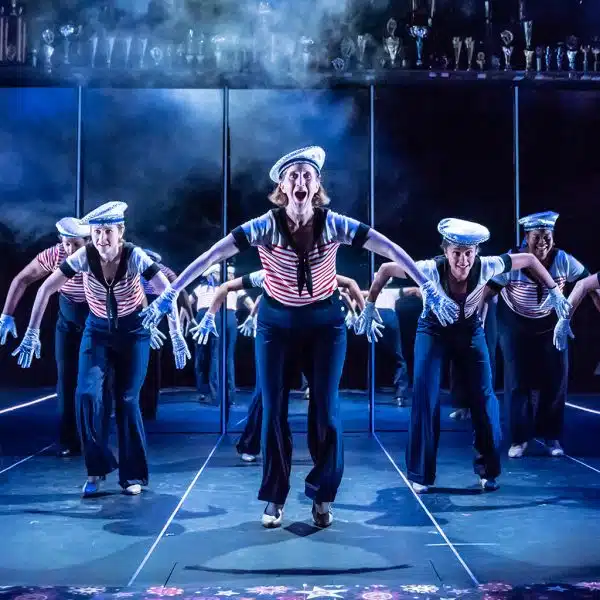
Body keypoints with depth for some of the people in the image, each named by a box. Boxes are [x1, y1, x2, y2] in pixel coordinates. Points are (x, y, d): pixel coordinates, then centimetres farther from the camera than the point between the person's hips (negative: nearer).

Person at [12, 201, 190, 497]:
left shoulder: (135, 256, -24)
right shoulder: (84, 256, -20)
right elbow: (46, 289, -14)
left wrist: (176, 334, -29)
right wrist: (32, 333, -16)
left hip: (133, 331, -1)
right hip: (97, 330, 2)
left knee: (127, 400, -3)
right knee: (87, 394, -15)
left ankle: (133, 474, 12)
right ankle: (97, 467, 2)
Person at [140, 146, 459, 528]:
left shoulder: (333, 224, -16)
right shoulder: (265, 226, -18)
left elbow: (392, 251, -17)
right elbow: (212, 256, -22)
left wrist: (428, 287, -23)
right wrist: (171, 292, -28)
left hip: (325, 321, 0)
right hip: (276, 322, 0)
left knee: (327, 410, 0)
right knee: (274, 411, 3)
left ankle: (323, 496, 16)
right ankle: (274, 497, 18)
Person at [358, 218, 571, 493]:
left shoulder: (485, 266, -28)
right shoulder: (431, 269, -34)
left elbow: (529, 259, -13)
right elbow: (386, 269, -22)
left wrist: (553, 290, -6)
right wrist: (369, 305, -15)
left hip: (469, 329, 2)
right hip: (433, 329, -2)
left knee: (484, 396, -2)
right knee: (425, 397, -9)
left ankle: (488, 470, 16)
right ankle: (421, 475, 3)